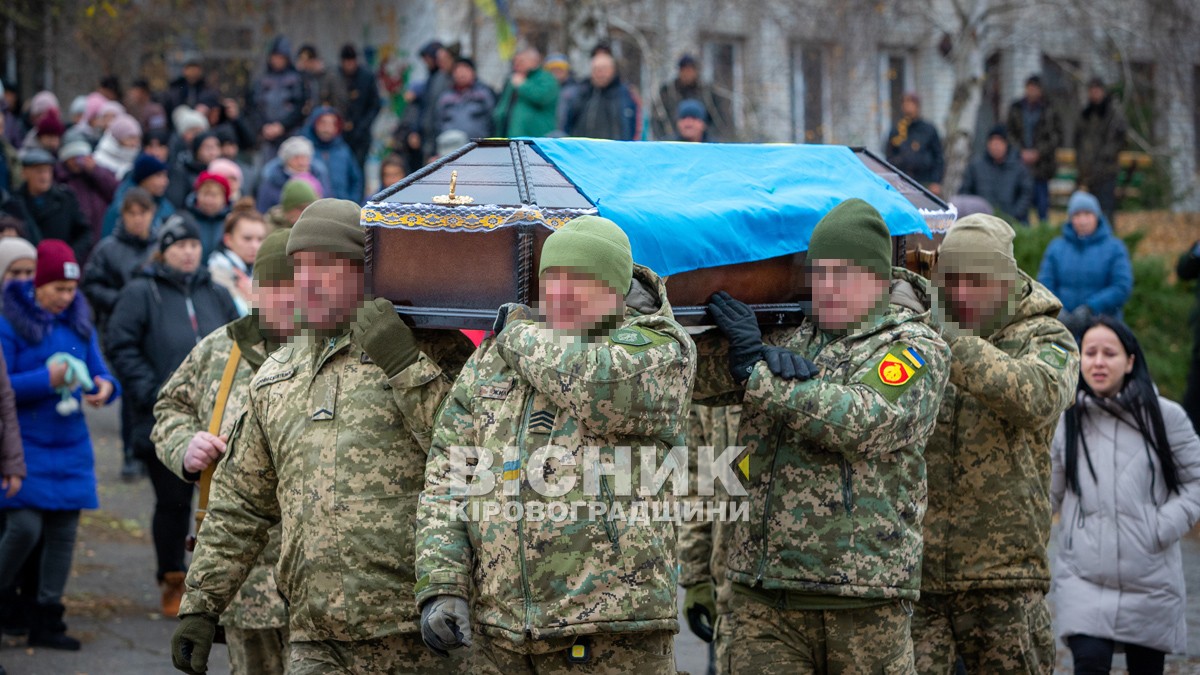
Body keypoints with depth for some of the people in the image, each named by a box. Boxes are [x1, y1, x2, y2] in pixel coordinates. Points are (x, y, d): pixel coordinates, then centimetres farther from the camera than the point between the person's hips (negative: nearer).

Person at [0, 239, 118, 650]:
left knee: (63, 532, 7)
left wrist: (105, 387, -11)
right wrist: (46, 379, -23)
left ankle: (46, 622, 15)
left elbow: (98, 371, 12)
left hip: (70, 447, 6)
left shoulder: (79, 324, 9)